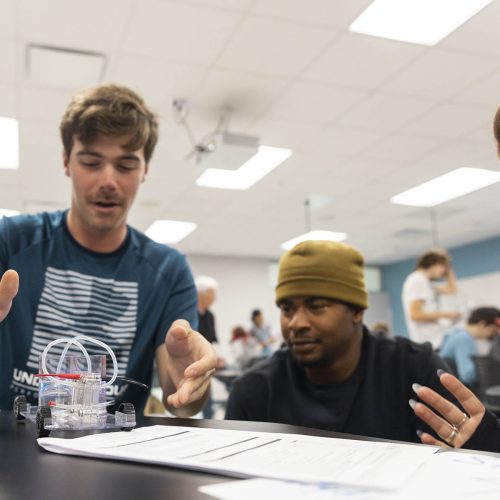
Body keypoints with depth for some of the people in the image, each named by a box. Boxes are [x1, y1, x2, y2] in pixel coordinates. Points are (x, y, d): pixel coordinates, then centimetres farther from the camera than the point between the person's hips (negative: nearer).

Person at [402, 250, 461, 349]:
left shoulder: (423, 281, 20)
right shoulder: (417, 280, -12)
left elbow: (451, 288, 27)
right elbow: (415, 314, -20)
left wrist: (447, 266, 22)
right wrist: (445, 314, -12)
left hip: (436, 340, 10)